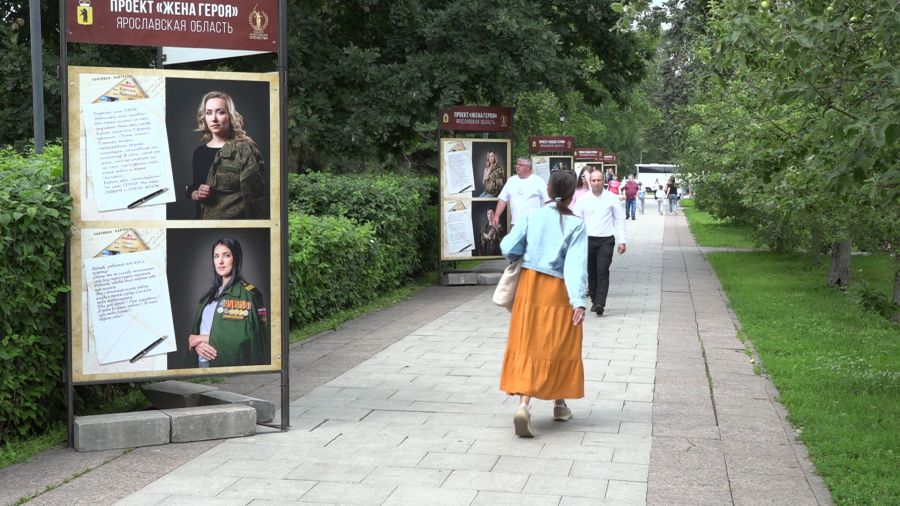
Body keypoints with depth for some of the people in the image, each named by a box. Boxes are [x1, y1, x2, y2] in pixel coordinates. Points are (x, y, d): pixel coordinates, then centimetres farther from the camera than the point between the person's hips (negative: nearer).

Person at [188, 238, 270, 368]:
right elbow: (196, 329, 13)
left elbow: (248, 338, -17)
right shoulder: (210, 294, 14)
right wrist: (197, 343, -10)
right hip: (203, 361, 6)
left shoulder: (248, 294, -7)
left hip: (230, 364, -6)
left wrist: (206, 339, -12)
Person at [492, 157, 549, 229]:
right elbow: (503, 199, 12)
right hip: (516, 224, 4)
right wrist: (497, 216, 2)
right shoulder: (511, 180, 12)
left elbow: (548, 201, -2)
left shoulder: (538, 181, -1)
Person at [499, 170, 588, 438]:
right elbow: (576, 264, -16)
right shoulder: (575, 224, -8)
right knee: (560, 346, 14)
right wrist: (578, 301, -19)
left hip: (530, 286, 2)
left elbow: (509, 249, -4)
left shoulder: (532, 216, -3)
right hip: (558, 290, -2)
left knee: (527, 346, 3)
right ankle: (560, 404, 27)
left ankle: (523, 404, -15)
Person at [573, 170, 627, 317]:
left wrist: (622, 241, 1)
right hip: (588, 240, 2)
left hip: (606, 240, -2)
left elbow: (620, 219, 6)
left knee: (603, 272, -12)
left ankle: (600, 303, -16)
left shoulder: (612, 198, 2)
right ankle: (594, 300, 24)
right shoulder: (583, 200, 5)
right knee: (591, 273, 10)